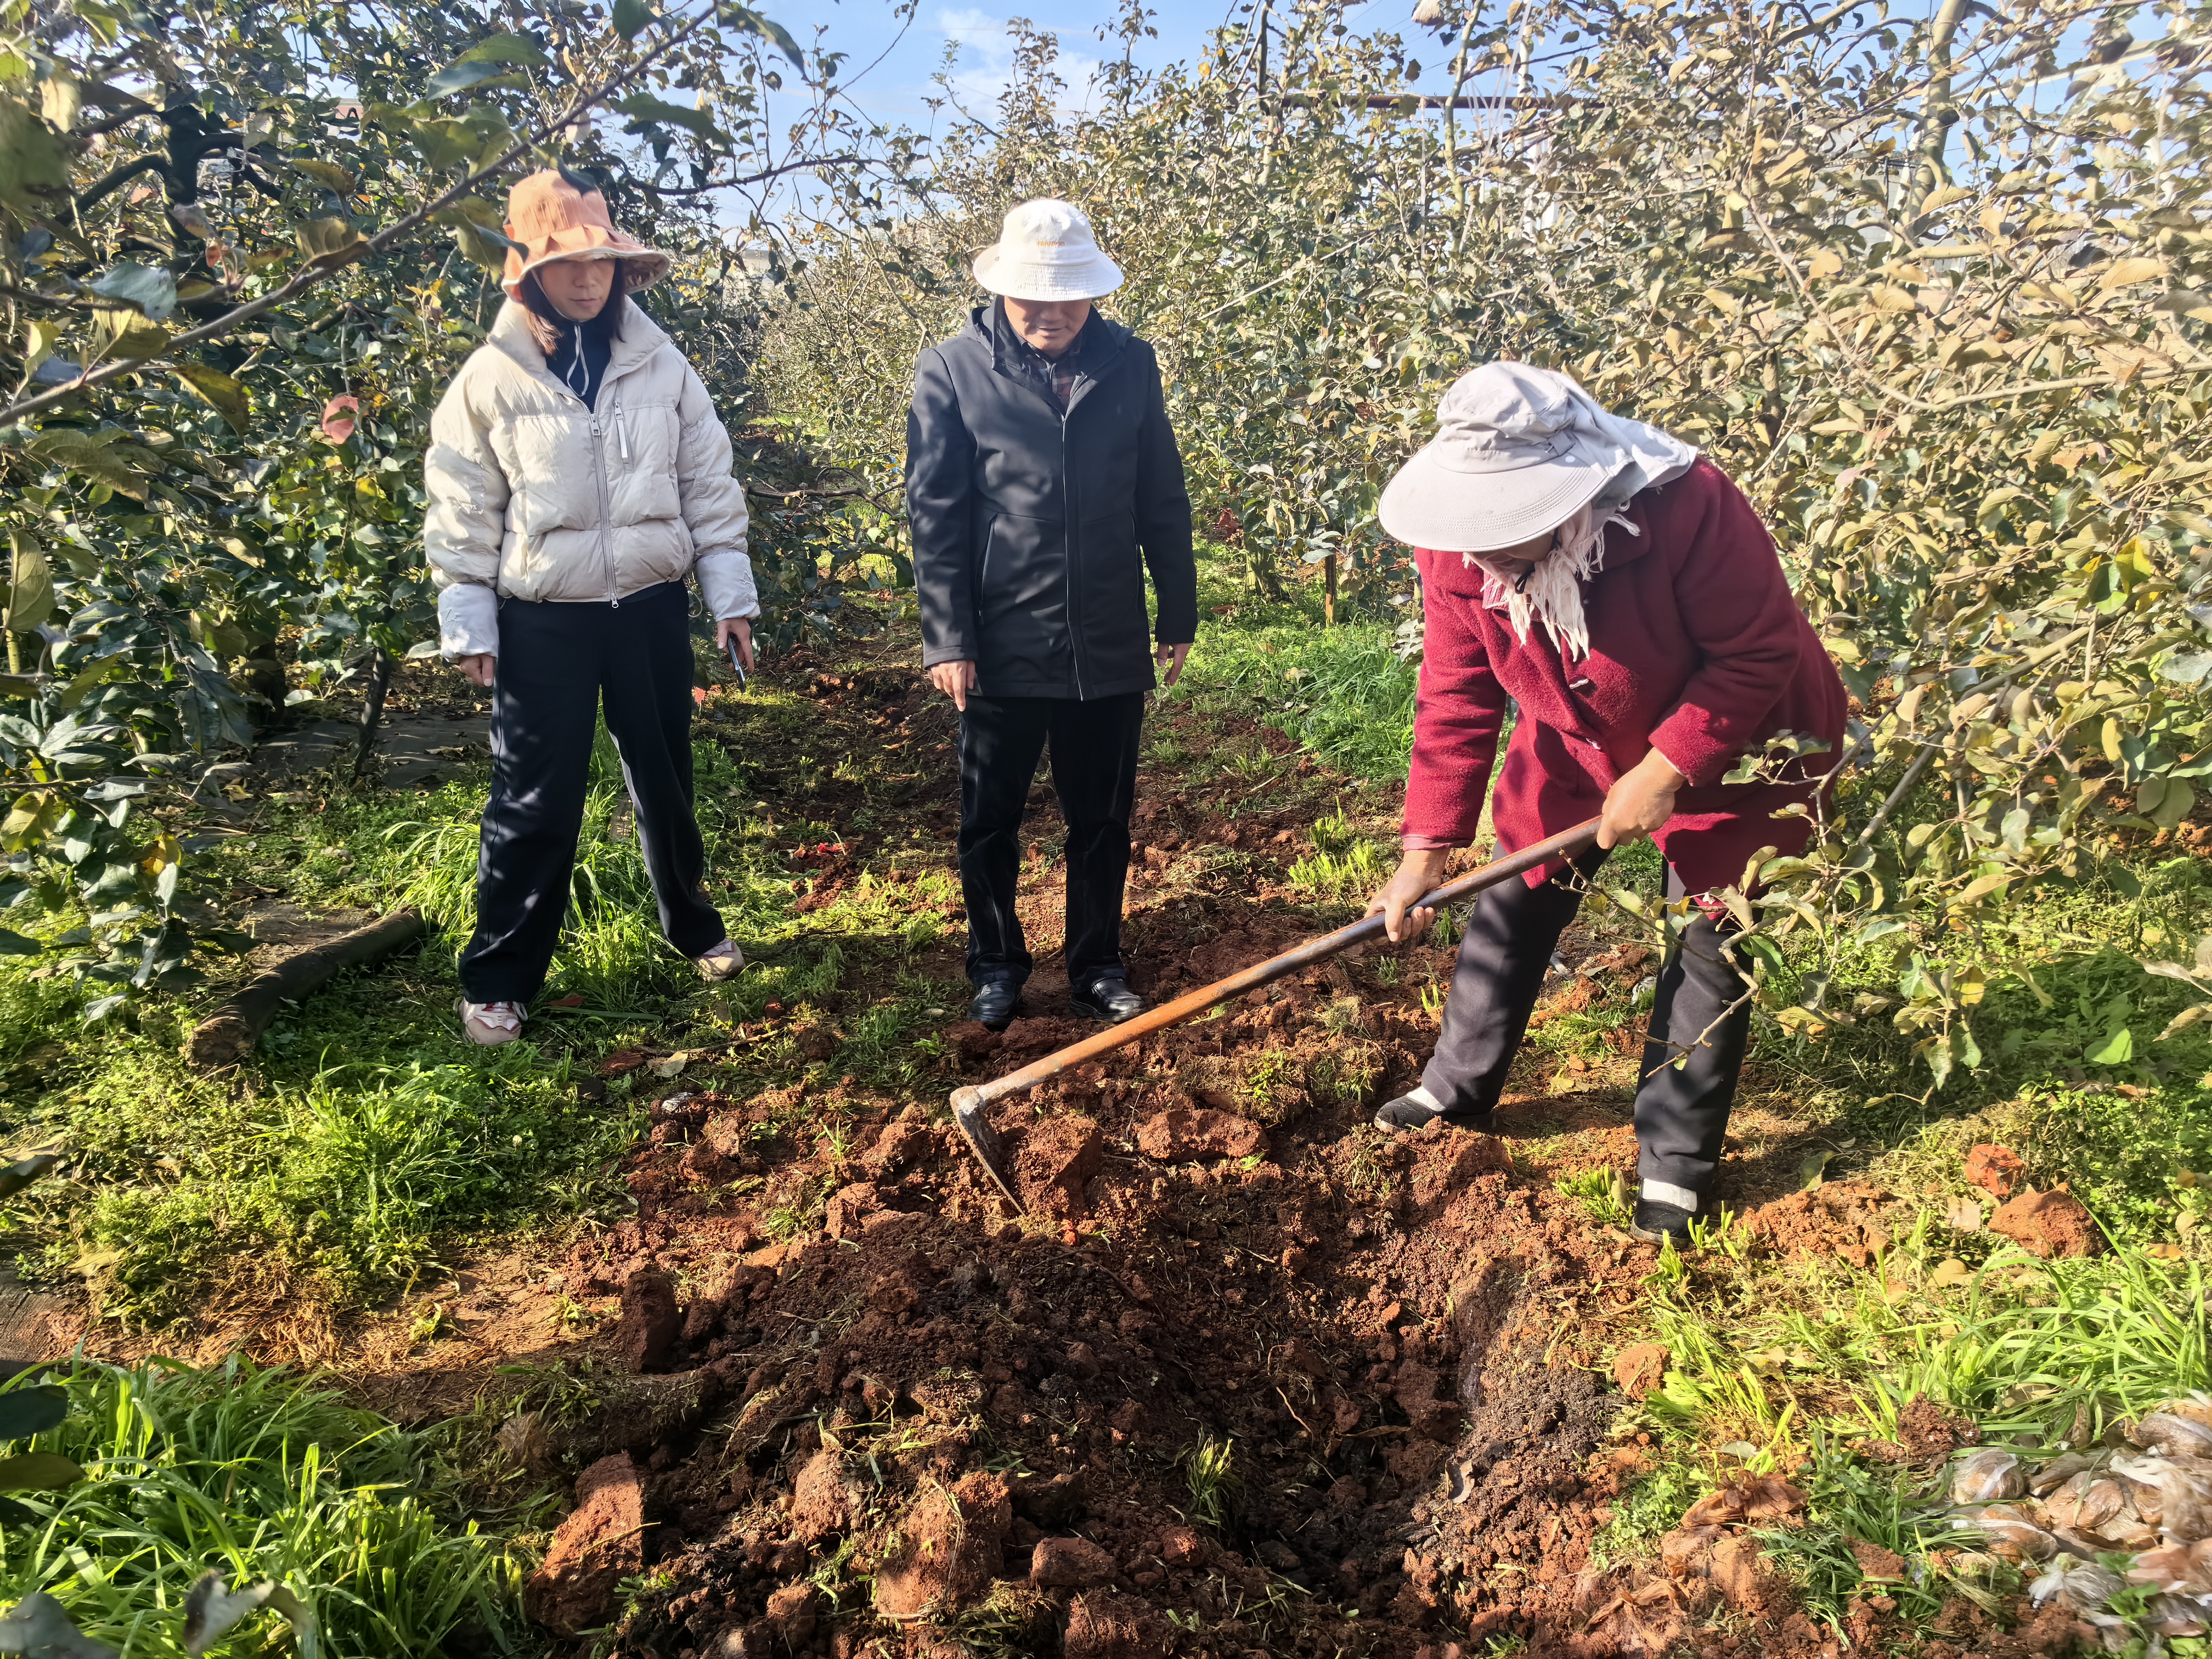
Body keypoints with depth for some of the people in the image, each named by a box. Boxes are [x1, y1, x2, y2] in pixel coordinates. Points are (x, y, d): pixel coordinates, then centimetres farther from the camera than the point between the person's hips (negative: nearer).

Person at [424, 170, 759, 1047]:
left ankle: (694, 926, 37)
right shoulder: (490, 377, -5)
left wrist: (728, 592, 3)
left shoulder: (660, 365, 1)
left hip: (651, 607, 2)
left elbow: (708, 482, 5)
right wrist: (468, 624, -2)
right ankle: (496, 979, 16)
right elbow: (463, 508, 0)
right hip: (543, 621, -2)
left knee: (666, 781, 16)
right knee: (534, 803, 2)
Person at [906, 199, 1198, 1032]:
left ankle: (1097, 967, 30)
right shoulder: (952, 370, -5)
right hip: (1002, 648, -2)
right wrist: (948, 640, -8)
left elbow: (1163, 501, 7)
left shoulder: (1130, 363, 3)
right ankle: (996, 965, 31)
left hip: (1109, 646, 2)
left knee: (1102, 820, 13)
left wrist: (1178, 615, 9)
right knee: (989, 822, 12)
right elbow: (935, 515, -5)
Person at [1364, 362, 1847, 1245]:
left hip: (1729, 743, -4)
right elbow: (1456, 701, -14)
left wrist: (1665, 772, -31)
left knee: (1712, 941, 1)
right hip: (1575, 743, 4)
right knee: (1513, 900, 7)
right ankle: (1457, 1090, 27)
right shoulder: (1457, 548, -21)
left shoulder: (1690, 506, -37)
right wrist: (1425, 851, -18)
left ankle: (1676, 1167, 16)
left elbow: (1759, 655, -27)